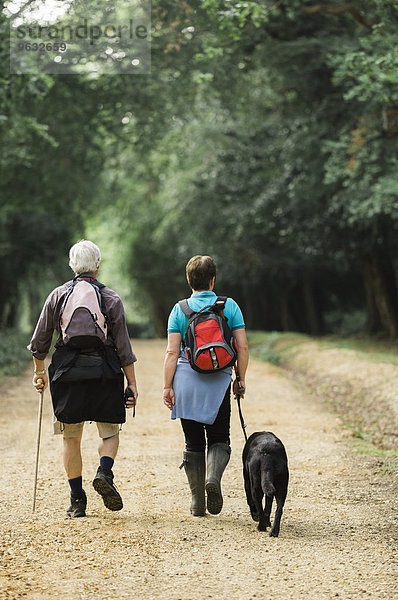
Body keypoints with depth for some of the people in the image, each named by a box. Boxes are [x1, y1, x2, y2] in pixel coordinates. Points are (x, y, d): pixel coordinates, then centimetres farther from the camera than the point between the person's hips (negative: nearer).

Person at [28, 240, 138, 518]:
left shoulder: (58, 295, 5)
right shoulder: (111, 298, 1)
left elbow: (39, 341, 7)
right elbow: (123, 346, -1)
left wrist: (40, 371, 22)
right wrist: (132, 384, 3)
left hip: (67, 374, 1)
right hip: (105, 373, -1)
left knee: (72, 438, 10)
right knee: (110, 431, 12)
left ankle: (77, 500, 9)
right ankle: (105, 473, -16)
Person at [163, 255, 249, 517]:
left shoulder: (179, 310, 1)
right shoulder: (230, 306, 1)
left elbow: (172, 352, -3)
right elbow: (243, 347, -1)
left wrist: (167, 386, 0)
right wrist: (241, 379, 9)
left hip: (186, 381, 1)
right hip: (218, 383, -1)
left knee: (194, 443, 10)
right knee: (219, 439, 11)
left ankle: (197, 501, 11)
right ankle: (214, 476, -18)